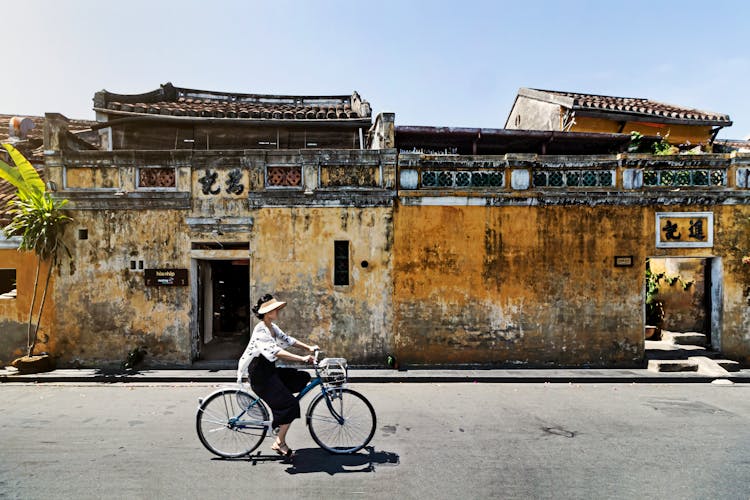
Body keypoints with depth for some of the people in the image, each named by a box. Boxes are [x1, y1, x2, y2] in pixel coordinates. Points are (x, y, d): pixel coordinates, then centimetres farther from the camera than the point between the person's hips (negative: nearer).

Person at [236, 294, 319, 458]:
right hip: (260, 375, -9)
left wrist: (309, 348, 7)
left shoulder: (272, 327, 8)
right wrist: (302, 358, -34)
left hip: (270, 370, 9)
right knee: (290, 404, -13)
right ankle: (279, 443, 0)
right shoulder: (260, 330, -22)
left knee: (303, 378, 4)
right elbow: (275, 352, -32)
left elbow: (287, 339, 15)